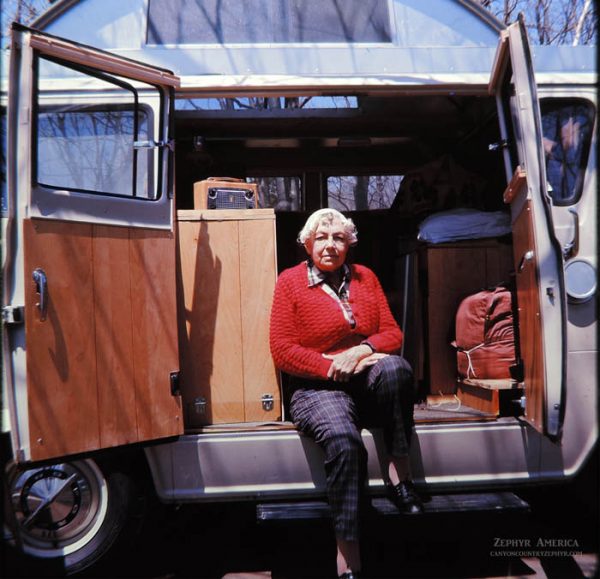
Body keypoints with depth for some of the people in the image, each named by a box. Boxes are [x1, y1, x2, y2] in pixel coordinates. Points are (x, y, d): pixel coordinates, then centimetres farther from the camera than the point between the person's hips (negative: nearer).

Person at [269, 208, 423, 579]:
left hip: (369, 383, 3)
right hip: (317, 388, -3)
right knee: (344, 439, -35)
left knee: (395, 366, -33)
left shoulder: (365, 277, 14)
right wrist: (332, 367, -16)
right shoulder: (290, 281, 4)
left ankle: (399, 475, -20)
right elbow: (282, 350, -4)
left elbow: (392, 333, 8)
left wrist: (362, 350, -14)